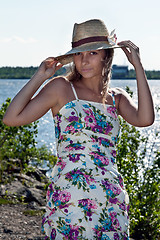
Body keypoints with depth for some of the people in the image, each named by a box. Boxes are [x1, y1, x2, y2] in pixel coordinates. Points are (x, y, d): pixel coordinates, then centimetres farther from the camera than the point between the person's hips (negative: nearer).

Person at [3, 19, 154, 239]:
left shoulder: (117, 97, 11)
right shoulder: (61, 88, 1)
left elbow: (145, 119, -10)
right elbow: (11, 118, -6)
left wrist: (138, 66, -4)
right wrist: (39, 77, -2)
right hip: (69, 199, -3)